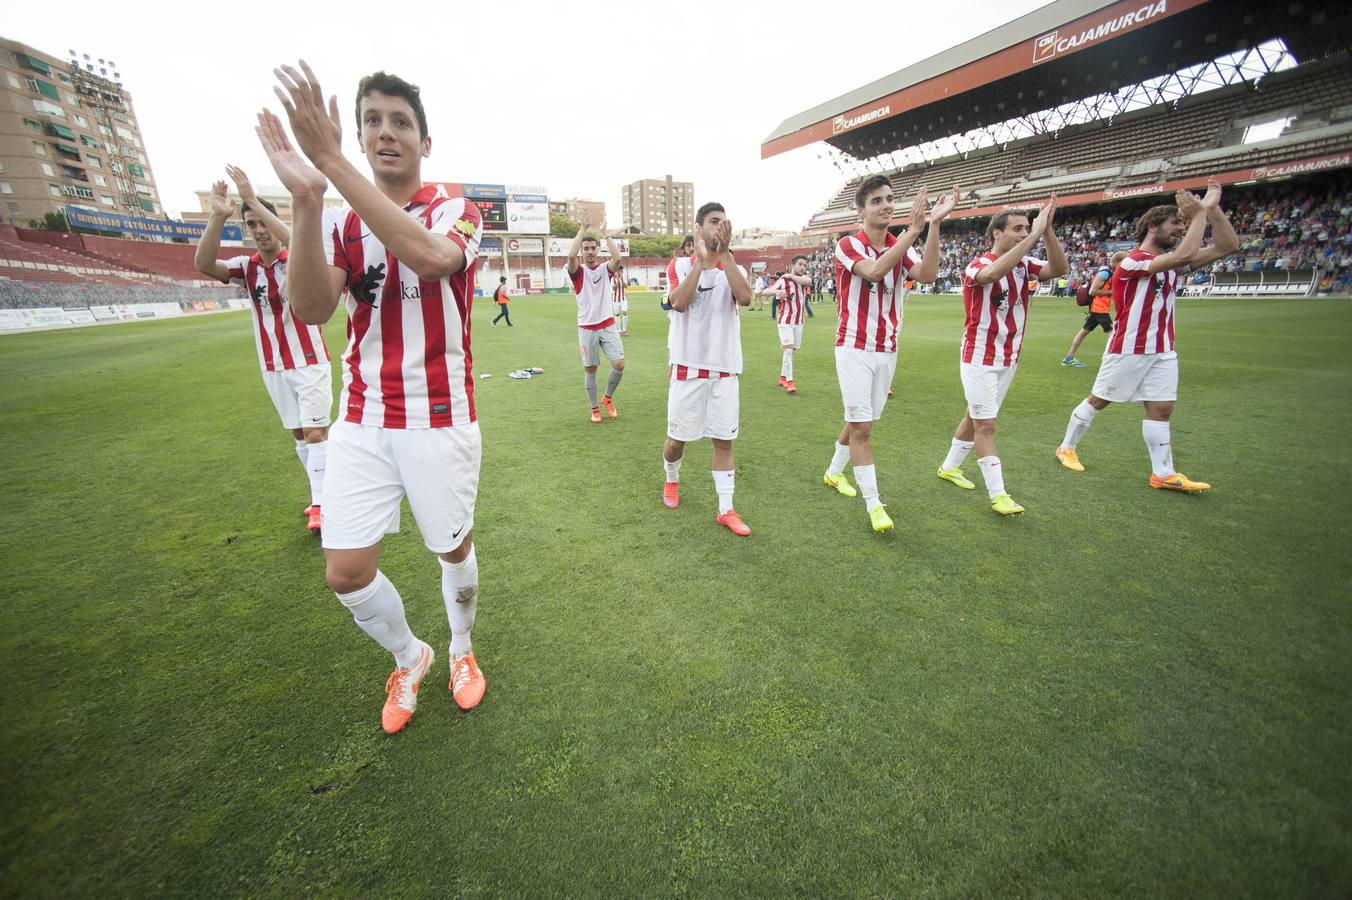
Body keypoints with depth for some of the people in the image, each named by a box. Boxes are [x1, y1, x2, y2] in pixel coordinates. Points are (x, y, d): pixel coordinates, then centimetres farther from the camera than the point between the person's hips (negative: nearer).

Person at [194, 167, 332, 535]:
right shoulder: (247, 267, 5)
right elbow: (203, 264, -12)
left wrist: (254, 201, -28)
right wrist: (218, 216, -22)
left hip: (309, 361, -5)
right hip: (273, 367, 5)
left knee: (316, 432, -7)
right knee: (298, 434, 10)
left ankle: (321, 504, -1)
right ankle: (321, 494, 22)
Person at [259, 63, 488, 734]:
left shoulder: (458, 212, -1)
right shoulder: (340, 224, 8)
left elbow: (431, 256, -27)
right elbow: (310, 310, -11)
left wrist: (331, 162, -28)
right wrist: (306, 200, -21)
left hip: (441, 422, -3)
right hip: (360, 424, 3)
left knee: (454, 550, 12)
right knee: (346, 573, 3)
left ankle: (462, 649, 42)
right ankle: (408, 657, 33)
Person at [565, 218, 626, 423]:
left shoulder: (605, 269, 4)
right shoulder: (578, 272, 0)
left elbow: (617, 257, -17)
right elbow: (571, 255, -22)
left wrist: (605, 232, -9)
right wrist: (582, 228, -14)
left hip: (608, 325, 1)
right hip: (587, 328, -1)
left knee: (619, 364, -10)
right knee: (590, 369, 4)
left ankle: (608, 398, 15)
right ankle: (594, 408, 18)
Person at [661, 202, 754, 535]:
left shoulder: (735, 269, 7)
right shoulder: (680, 265, 2)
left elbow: (745, 298, -17)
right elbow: (679, 303, -18)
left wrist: (725, 253, -18)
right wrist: (701, 260, -17)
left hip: (725, 370, 2)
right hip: (688, 367, -2)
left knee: (724, 440, 4)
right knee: (677, 437, 8)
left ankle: (726, 510, 13)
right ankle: (671, 481, 38)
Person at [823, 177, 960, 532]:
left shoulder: (900, 246, 8)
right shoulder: (848, 245, -6)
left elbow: (926, 274, -14)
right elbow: (874, 271, -27)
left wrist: (934, 224, -22)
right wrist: (914, 229, -29)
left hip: (887, 350, 5)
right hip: (854, 348, -5)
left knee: (860, 421, 13)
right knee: (862, 425, -7)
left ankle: (834, 472, 35)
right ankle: (874, 504, 1)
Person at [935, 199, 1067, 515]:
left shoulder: (1023, 263, 6)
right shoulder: (978, 265, -14)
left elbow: (1059, 268, -11)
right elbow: (994, 272, -38)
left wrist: (1047, 230, -21)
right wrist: (1035, 235, -33)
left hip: (1009, 358, 7)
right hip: (979, 358, -7)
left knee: (976, 417, 15)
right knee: (986, 425, -5)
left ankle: (949, 467, 31)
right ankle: (998, 494, -1)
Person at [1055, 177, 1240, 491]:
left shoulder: (1171, 261, 12)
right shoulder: (1133, 261, -13)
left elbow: (1227, 246, 10)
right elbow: (1185, 255, -27)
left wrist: (1213, 208, 4)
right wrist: (1200, 213, -16)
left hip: (1162, 350, 7)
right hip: (1128, 349, -7)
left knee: (1161, 408, 4)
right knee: (1097, 400, 3)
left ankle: (1164, 473, 8)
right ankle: (1066, 447, 20)